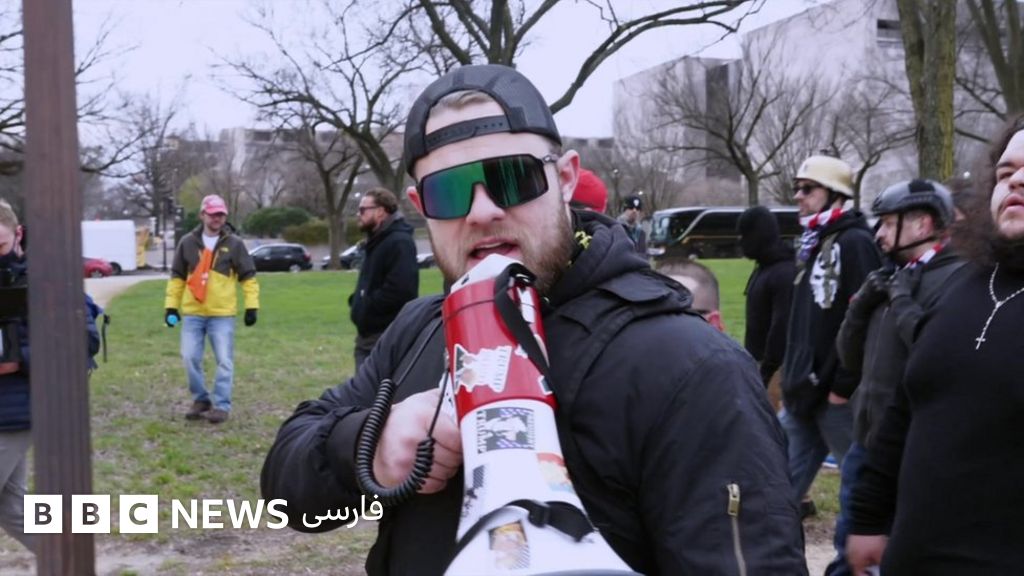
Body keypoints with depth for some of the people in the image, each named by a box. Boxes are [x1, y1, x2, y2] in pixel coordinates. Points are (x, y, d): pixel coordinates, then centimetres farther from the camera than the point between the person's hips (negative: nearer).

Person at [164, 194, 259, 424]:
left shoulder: (234, 244, 0)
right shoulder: (188, 242, 6)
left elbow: (248, 277, 3)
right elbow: (177, 277, 12)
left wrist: (252, 305, -4)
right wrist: (171, 305, 6)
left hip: (222, 314, -2)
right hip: (192, 313, 2)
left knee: (224, 360, -4)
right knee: (190, 358, 0)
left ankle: (221, 405, 3)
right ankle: (201, 400, 16)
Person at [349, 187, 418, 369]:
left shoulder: (399, 242, -15)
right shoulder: (377, 242, 18)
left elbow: (400, 291, -27)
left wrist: (366, 306, -17)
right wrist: (356, 303, 8)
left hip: (388, 338, -10)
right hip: (368, 334, 10)